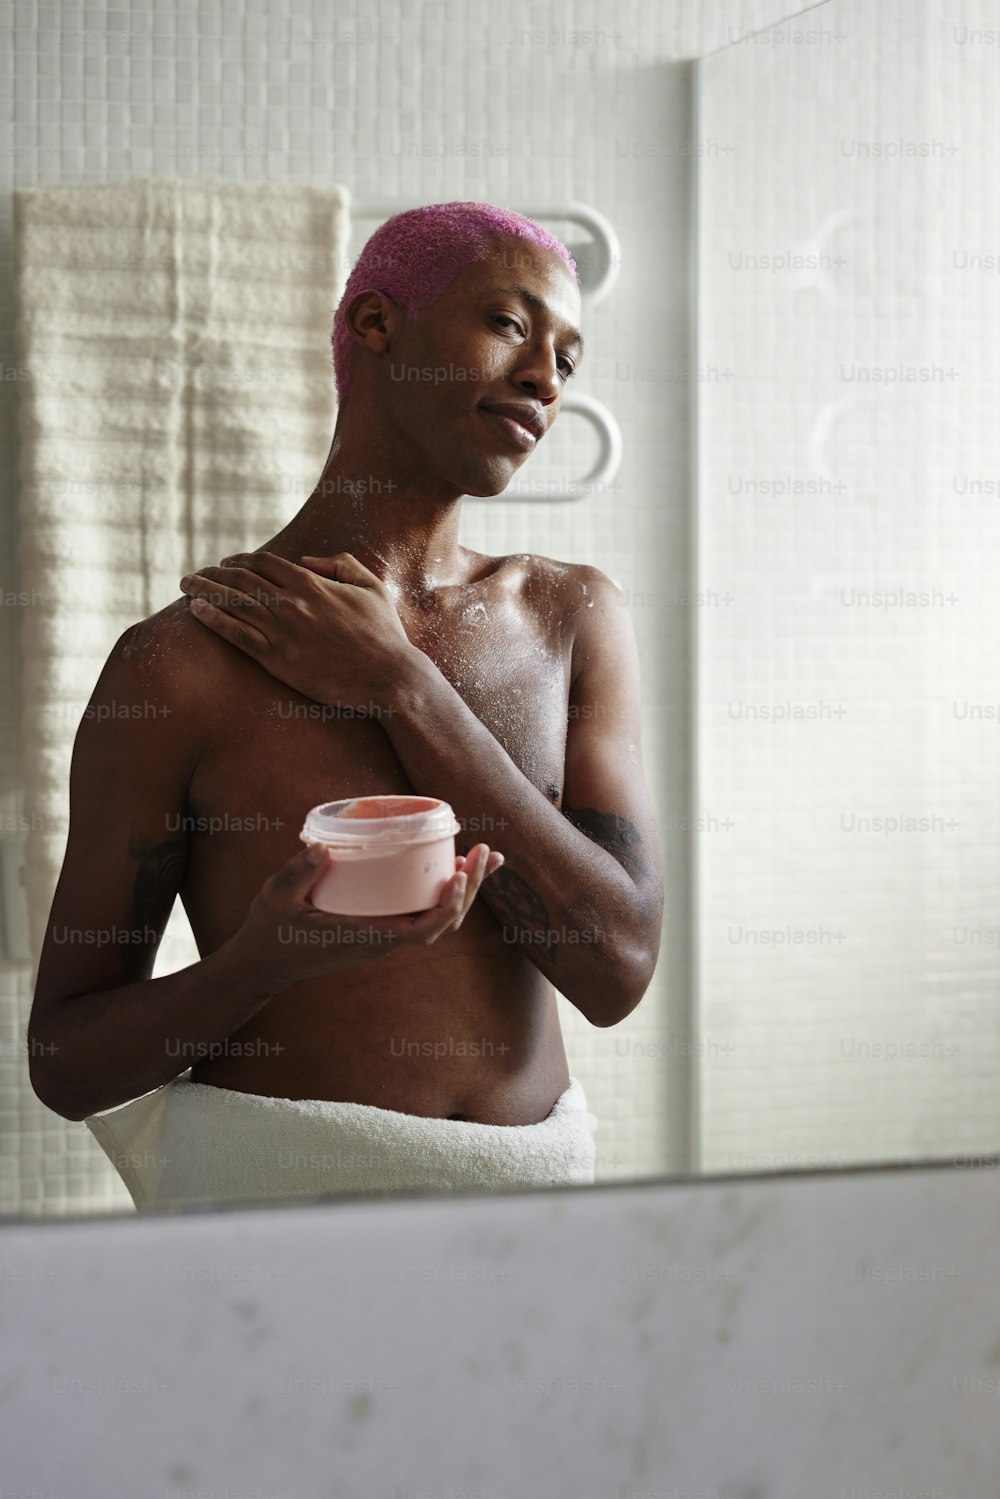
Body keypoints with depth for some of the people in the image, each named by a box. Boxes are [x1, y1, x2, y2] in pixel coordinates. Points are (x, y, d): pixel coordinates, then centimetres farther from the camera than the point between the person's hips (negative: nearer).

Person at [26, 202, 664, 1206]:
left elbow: (618, 970, -7)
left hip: (535, 1189, 4)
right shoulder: (181, 661, -7)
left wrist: (399, 683, -10)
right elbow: (64, 1064, -2)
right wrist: (260, 963, -21)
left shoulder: (575, 616, 6)